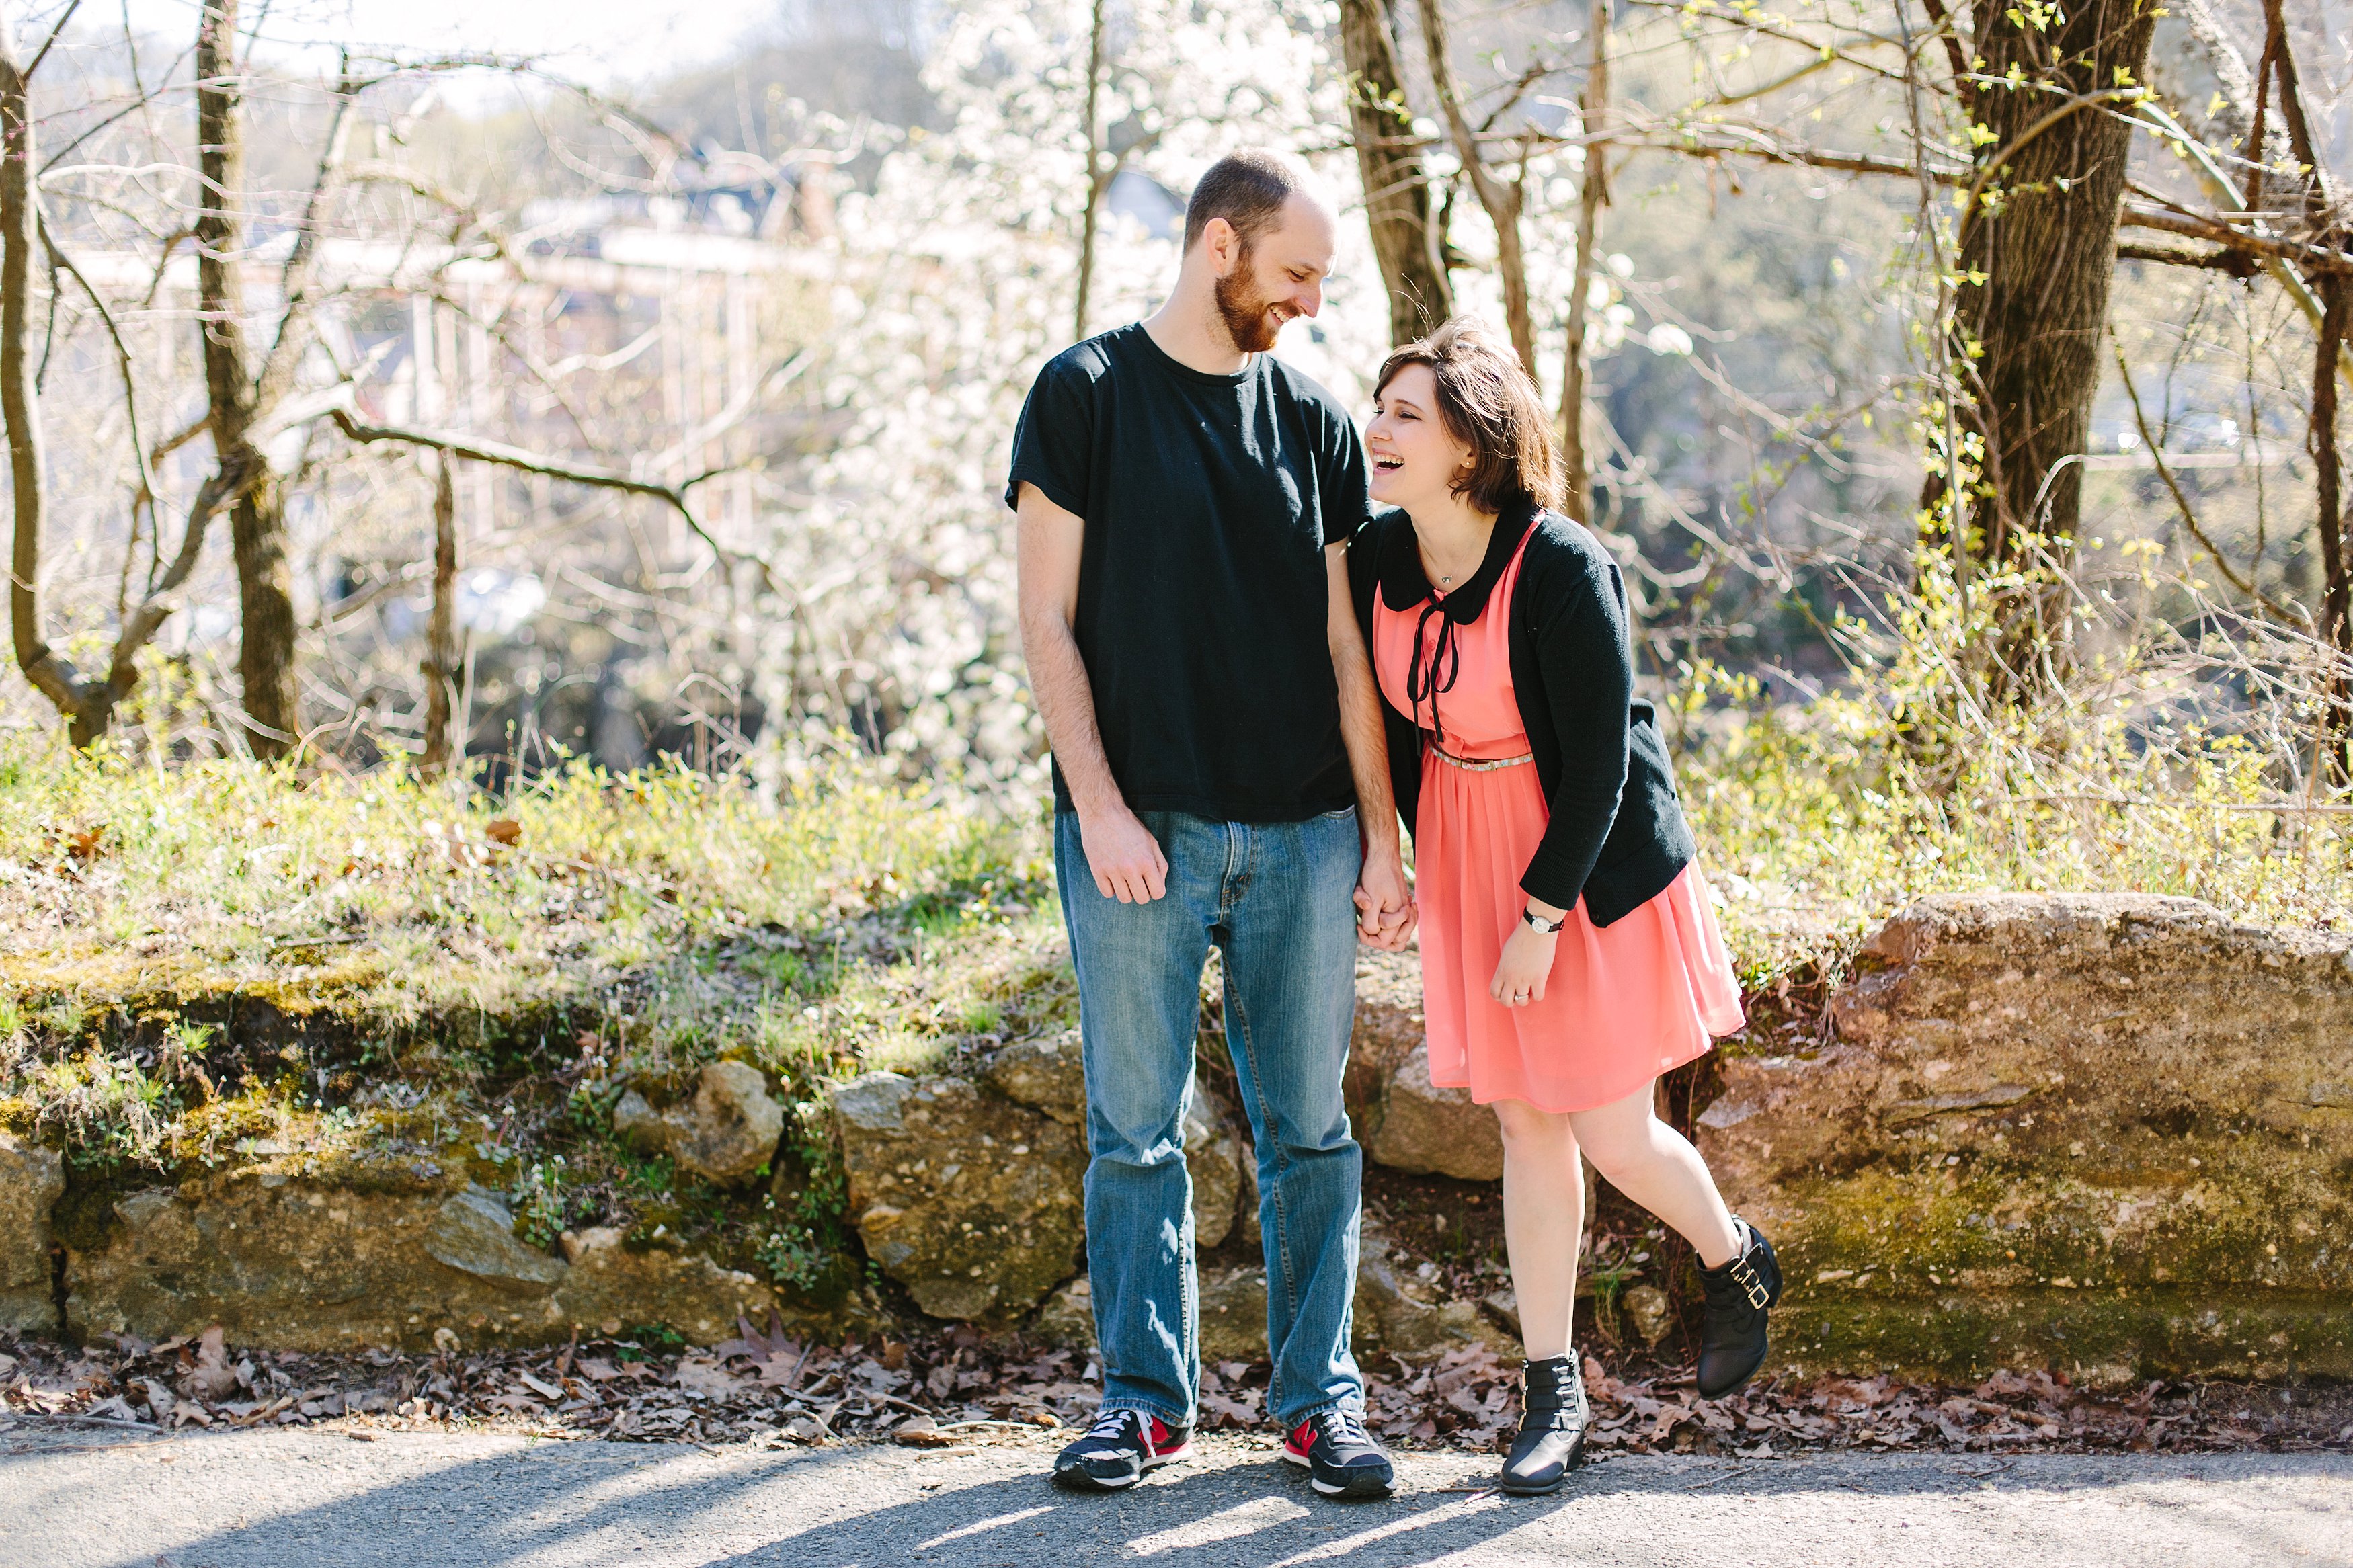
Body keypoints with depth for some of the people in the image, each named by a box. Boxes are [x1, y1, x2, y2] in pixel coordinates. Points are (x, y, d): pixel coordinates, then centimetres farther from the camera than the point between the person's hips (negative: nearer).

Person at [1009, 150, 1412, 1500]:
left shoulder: (1316, 421, 10)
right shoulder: (1087, 396, 1)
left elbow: (1345, 644, 9)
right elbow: (1050, 620, -2)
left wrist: (1383, 837, 4)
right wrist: (1101, 806, -10)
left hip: (1304, 832, 3)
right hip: (1143, 830, -3)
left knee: (1309, 1126, 6)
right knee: (1138, 1126, 2)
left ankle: (1319, 1392, 14)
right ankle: (1148, 1392, 13)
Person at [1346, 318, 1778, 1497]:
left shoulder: (1561, 568, -23)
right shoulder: (1378, 558, -6)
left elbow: (1597, 759, -19)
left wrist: (1541, 914, -18)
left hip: (1593, 865, -5)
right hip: (1469, 856, 5)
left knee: (1613, 1132, 1)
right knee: (1527, 1130, 9)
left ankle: (1736, 1264, 33)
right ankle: (1553, 1396, 17)